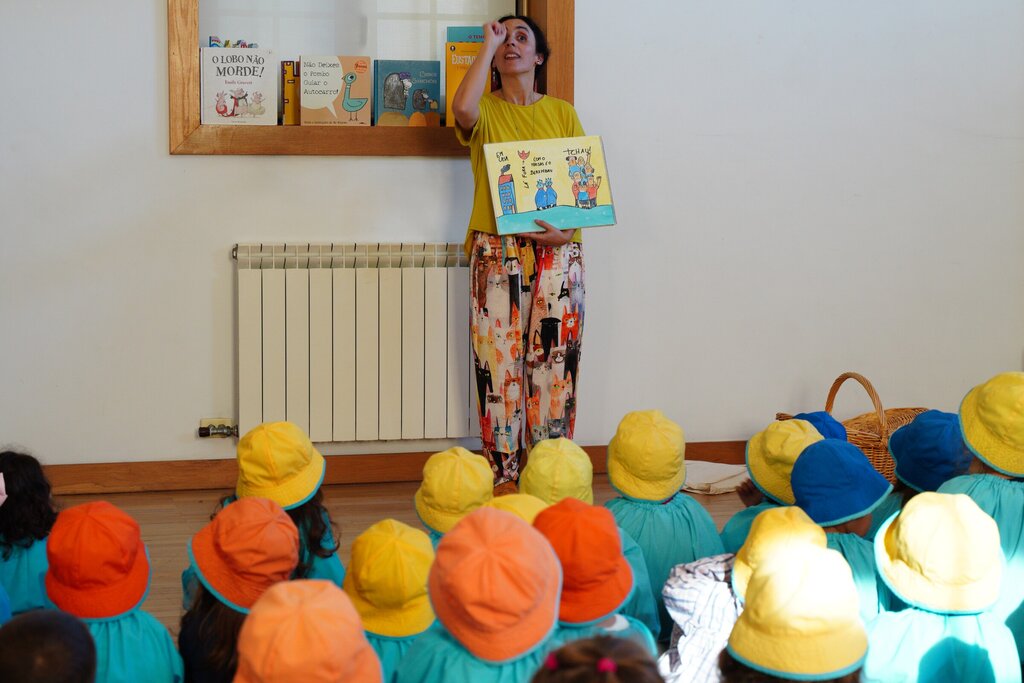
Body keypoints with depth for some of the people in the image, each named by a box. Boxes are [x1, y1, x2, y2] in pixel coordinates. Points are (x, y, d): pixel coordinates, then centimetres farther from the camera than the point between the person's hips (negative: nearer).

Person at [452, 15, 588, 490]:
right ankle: (502, 477, 4)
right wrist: (488, 45, -7)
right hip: (496, 253, -1)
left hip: (557, 254, 1)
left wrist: (567, 230, -11)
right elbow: (462, 108, -19)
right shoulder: (485, 110, 7)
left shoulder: (562, 113, 12)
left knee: (553, 363, 0)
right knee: (498, 362, -2)